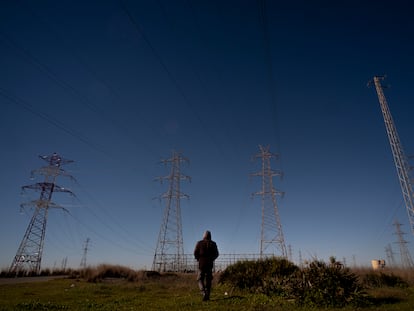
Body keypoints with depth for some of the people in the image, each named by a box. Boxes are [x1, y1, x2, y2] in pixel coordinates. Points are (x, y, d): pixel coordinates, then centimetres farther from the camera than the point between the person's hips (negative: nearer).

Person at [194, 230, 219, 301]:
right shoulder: (213, 244, 2)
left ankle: (204, 293, -14)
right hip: (210, 263, 2)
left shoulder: (199, 243, -4)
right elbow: (216, 254, 4)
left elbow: (195, 253, -3)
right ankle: (207, 296, 11)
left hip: (201, 263, -2)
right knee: (208, 280, 12)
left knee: (200, 279, 7)